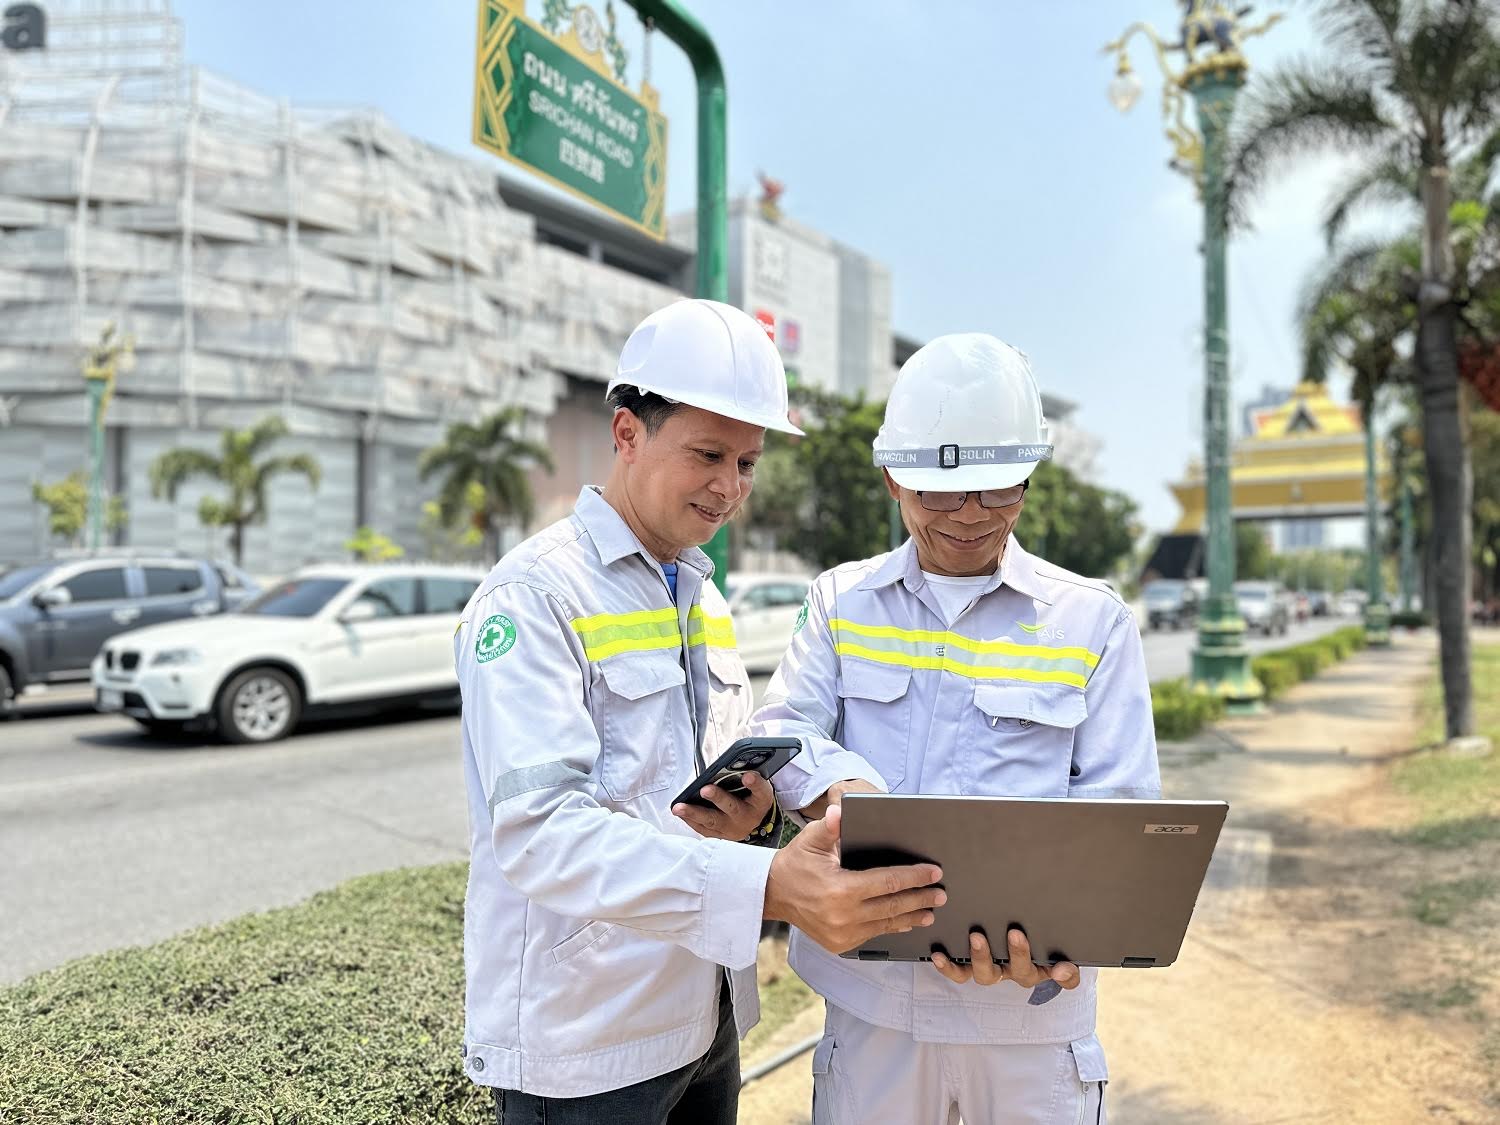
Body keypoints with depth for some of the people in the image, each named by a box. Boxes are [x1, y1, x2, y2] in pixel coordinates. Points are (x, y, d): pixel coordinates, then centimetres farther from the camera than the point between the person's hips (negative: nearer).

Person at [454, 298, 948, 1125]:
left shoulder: (704, 600, 9)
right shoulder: (535, 596, -16)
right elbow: (537, 829, -27)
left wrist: (753, 804, -8)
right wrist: (769, 887, -38)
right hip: (581, 1043, -7)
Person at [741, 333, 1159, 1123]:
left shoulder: (1093, 621, 1)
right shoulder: (841, 600, 5)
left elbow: (1119, 802, -4)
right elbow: (781, 732, -3)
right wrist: (844, 789, -26)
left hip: (1032, 1004, 0)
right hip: (870, 992, 1)